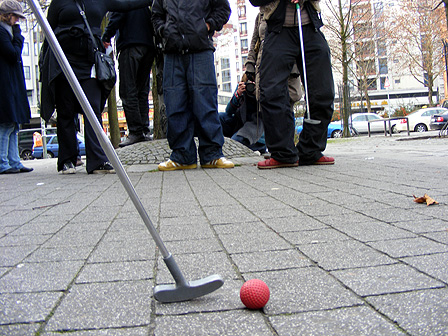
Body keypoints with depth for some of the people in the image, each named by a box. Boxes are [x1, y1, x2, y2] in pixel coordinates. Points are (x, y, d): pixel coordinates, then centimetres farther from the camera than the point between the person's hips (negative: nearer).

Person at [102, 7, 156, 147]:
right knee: (142, 91, 9)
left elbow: (116, 18, -6)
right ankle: (145, 131, 3)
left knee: (127, 92, -8)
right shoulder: (147, 5, 23)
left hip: (131, 45, -7)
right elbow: (154, 24, 22)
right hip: (148, 48, 7)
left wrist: (105, 37, 1)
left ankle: (136, 132, -16)